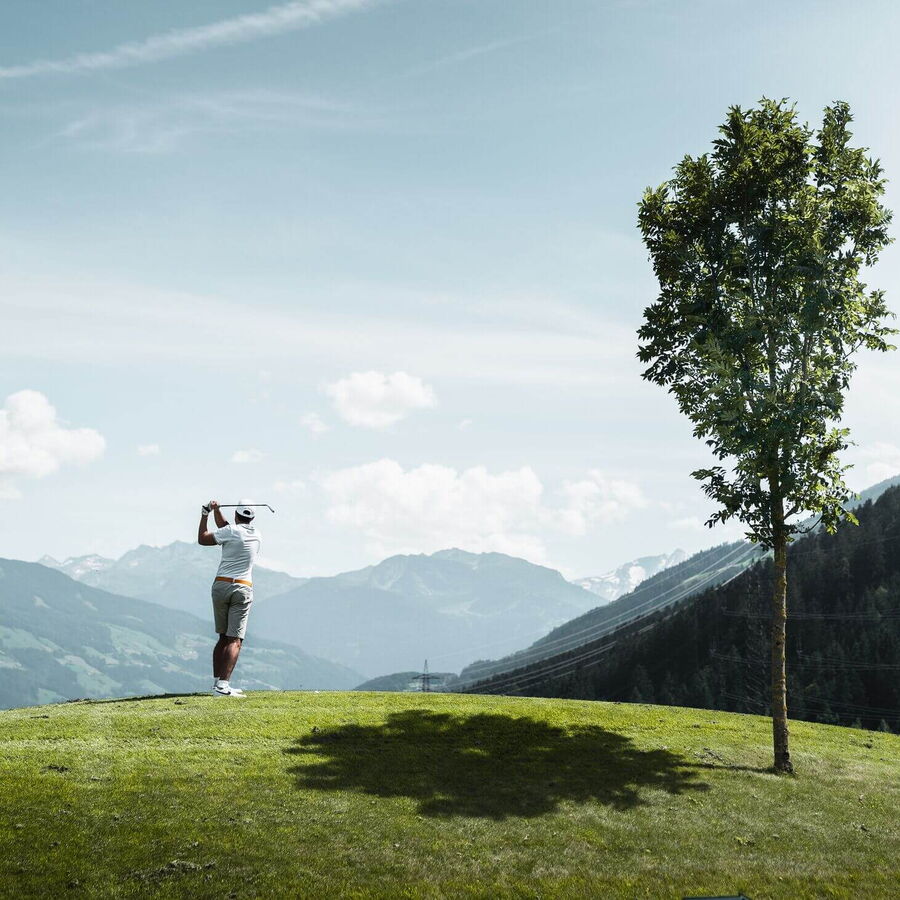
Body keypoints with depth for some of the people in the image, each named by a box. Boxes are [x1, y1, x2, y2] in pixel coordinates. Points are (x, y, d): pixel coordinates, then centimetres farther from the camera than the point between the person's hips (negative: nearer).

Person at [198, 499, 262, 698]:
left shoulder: (231, 531, -2)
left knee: (223, 637, 13)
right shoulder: (257, 535, 9)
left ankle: (217, 682, 11)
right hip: (243, 588, -1)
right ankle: (223, 685, -17)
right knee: (235, 640, -5)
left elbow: (202, 539, 6)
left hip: (221, 585, 1)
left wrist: (205, 514, 15)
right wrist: (216, 511, 21)